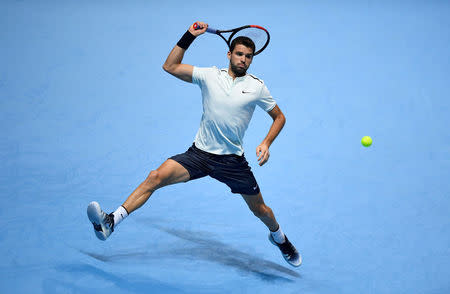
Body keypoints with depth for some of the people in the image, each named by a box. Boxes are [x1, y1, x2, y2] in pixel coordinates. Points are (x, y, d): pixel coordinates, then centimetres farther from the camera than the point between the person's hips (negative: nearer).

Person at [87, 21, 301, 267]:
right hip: (199, 153, 0)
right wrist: (189, 37, -8)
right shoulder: (210, 75, 1)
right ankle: (111, 222, -20)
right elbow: (170, 66, -1)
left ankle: (278, 236, 42)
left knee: (260, 210, 8)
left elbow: (279, 117, 9)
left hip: (232, 160, 0)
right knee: (156, 177, -19)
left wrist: (266, 143, -6)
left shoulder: (257, 86, -1)